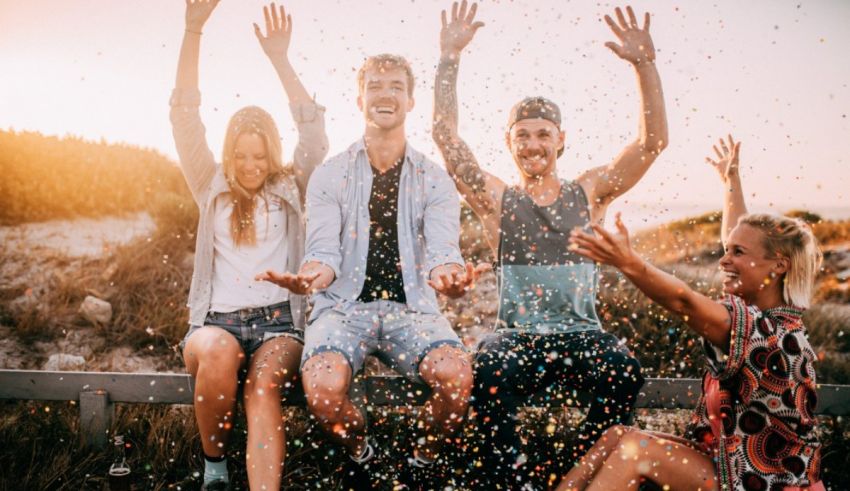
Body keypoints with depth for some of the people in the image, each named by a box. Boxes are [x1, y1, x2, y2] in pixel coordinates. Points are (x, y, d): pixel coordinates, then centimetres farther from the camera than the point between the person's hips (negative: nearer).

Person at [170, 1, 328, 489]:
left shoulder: (290, 189, 13)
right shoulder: (213, 188, 14)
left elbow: (313, 128, 1)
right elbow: (185, 119, 4)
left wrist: (280, 58, -7)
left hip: (279, 320, 0)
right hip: (217, 319, 0)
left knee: (264, 383, -32)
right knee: (218, 354, -34)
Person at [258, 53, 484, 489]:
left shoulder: (434, 179, 9)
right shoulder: (330, 175, 8)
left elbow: (443, 248, -5)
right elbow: (325, 252, -3)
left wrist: (449, 275, -31)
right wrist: (310, 276, -29)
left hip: (411, 307, 1)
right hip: (345, 305, 0)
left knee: (457, 375, -31)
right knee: (322, 386, -32)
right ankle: (360, 453, 5)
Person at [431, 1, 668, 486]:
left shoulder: (589, 193, 13)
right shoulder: (497, 200, 10)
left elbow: (654, 140, 5)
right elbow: (446, 136, 0)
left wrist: (645, 63, -5)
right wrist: (450, 59, -7)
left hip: (582, 333, 1)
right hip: (517, 334, -1)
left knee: (624, 371, -30)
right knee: (490, 374, -34)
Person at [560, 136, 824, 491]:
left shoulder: (772, 333, -23)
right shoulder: (773, 314, 3)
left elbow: (685, 303, -40)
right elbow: (736, 235, 18)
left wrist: (629, 263, -53)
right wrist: (731, 178, 28)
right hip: (728, 461, 9)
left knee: (636, 449, -21)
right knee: (617, 437, -7)